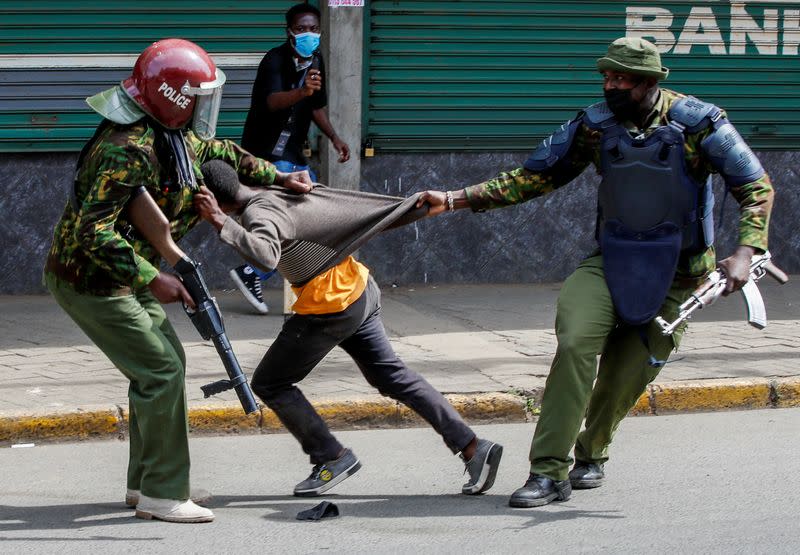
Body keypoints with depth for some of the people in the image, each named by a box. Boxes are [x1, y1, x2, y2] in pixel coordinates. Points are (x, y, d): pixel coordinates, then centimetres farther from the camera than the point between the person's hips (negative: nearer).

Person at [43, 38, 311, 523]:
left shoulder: (174, 134, 2)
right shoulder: (127, 150, -29)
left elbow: (220, 152, 24)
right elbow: (93, 230, -34)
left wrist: (278, 177, 16)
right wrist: (151, 279, -35)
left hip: (123, 275, 10)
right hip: (90, 279, -10)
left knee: (165, 359, 16)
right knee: (161, 370, -11)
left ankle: (147, 480, 25)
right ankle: (161, 493, -4)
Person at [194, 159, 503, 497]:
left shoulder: (259, 214, -21)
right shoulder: (279, 189, 5)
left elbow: (265, 257, -42)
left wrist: (222, 223, -43)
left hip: (331, 309, -9)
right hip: (360, 291, 9)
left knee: (268, 384, 5)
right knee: (393, 377, 16)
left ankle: (333, 457, 7)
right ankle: (472, 447, 13)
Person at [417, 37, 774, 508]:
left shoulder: (698, 122, -12)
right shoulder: (594, 125, -3)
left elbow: (756, 186, -8)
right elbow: (535, 177, 2)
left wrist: (745, 252, -24)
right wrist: (456, 200, -6)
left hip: (677, 275, -2)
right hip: (613, 261, 2)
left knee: (628, 375, 1)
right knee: (575, 342, -23)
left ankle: (592, 452, 34)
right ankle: (550, 472, -21)